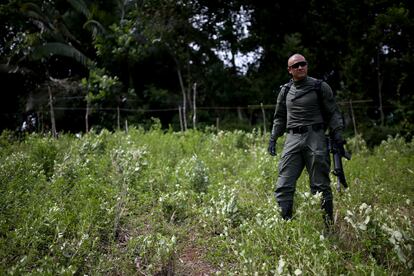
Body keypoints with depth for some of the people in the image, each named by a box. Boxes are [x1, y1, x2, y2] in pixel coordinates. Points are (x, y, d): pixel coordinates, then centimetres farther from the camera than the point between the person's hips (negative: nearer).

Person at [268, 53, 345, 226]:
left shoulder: (320, 87, 5)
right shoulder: (285, 91, 16)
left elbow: (333, 113, 6)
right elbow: (279, 118, 24)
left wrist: (337, 132, -7)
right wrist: (273, 138, 15)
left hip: (315, 138, -3)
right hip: (292, 140, 3)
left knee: (320, 186, 2)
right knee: (284, 185, -6)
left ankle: (328, 224, 12)